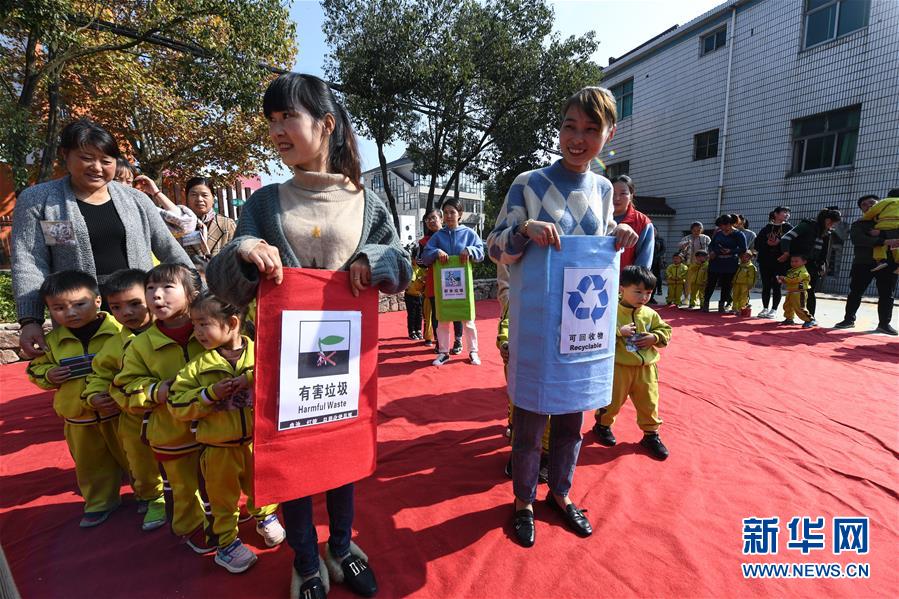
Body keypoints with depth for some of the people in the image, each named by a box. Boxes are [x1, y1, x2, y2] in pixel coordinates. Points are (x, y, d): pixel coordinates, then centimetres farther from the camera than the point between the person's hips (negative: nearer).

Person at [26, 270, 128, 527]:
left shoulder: (119, 331, -16)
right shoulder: (52, 341, -3)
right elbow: (36, 368, 13)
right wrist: (48, 375, -10)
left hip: (121, 412, -4)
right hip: (78, 419, 4)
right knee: (90, 464, 21)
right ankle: (100, 502, 42)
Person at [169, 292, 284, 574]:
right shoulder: (198, 366, -6)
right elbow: (178, 405, -7)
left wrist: (251, 380, -28)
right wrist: (211, 393, -20)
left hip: (257, 442, 0)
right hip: (219, 449, 1)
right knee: (223, 498, 17)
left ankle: (265, 517, 48)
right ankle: (226, 542, 38)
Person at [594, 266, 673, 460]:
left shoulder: (650, 314, 3)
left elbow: (665, 330, 11)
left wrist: (654, 338, -7)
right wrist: (619, 332, -26)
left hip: (646, 367, 4)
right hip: (618, 366, -4)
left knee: (649, 402, 12)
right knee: (612, 400, 10)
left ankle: (651, 434, 31)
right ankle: (602, 425, 35)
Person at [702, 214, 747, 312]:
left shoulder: (738, 234, -3)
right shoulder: (718, 233, 9)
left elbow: (743, 249, -9)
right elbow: (711, 244, 18)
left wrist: (731, 251, -22)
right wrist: (711, 252, -2)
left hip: (730, 265, -3)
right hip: (715, 262, 3)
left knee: (726, 284, 3)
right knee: (711, 283, 1)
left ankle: (722, 304, 13)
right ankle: (705, 302, 8)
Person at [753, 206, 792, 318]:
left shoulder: (788, 228, 5)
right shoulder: (767, 228, 8)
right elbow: (757, 243, 4)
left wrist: (779, 242, -17)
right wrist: (767, 243, -13)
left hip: (781, 262, -1)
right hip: (765, 261, 2)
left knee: (776, 286, -1)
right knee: (766, 286, 5)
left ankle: (774, 309, 6)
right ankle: (765, 308, 14)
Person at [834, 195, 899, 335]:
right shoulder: (858, 224, 9)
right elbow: (857, 239, -14)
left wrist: (881, 233, -16)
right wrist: (885, 241, -24)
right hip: (863, 263, -1)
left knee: (886, 295, 2)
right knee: (855, 293, 0)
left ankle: (884, 323, 9)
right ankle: (849, 319, 9)